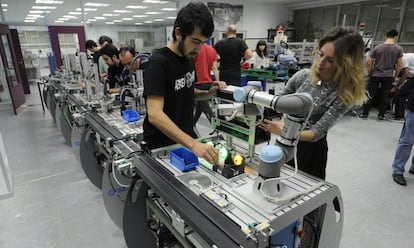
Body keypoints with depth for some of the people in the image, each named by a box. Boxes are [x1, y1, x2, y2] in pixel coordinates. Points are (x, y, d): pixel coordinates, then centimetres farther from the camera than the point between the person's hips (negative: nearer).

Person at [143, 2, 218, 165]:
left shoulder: (188, 58, 1)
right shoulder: (158, 62, -22)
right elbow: (154, 114, -32)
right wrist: (193, 144, -42)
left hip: (185, 140, 7)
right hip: (162, 147, -7)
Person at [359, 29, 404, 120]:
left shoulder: (377, 48, -5)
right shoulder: (398, 49, -4)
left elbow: (369, 63, -7)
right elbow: (399, 65, -3)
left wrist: (369, 73, 6)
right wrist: (395, 76, 9)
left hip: (375, 75, -1)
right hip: (389, 76, 1)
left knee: (370, 95, 5)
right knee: (384, 96, 7)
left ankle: (365, 113, 8)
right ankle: (381, 115, 13)